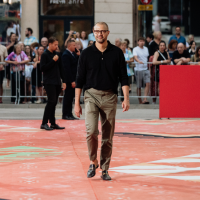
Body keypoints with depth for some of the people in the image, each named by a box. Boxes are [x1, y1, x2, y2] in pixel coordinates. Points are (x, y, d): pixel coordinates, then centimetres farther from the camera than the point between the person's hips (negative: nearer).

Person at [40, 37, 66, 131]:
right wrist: (53, 61, -17)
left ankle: (53, 123, 12)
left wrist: (63, 81, 14)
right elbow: (42, 68, -14)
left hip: (57, 82, 7)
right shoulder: (45, 55, -6)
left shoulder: (57, 54, 15)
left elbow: (60, 69, 19)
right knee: (51, 101, -13)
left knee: (54, 103, 8)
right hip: (49, 82, -7)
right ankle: (44, 123, -10)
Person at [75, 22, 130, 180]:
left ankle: (105, 169, 14)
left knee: (108, 136, 4)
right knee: (91, 131, -17)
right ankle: (93, 162, 4)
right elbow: (80, 79, 6)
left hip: (110, 97, 1)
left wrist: (126, 98, -7)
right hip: (92, 96, -1)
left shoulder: (117, 53, 4)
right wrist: (77, 103, 2)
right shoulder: (87, 54, 3)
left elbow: (123, 77, 4)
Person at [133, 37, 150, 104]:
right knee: (139, 86, 2)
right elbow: (135, 57, -21)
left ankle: (145, 99, -16)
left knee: (148, 84, -13)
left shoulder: (146, 49, 14)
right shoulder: (135, 49, -4)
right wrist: (139, 61, -38)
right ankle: (140, 101, 11)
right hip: (138, 69, -4)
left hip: (146, 69, 4)